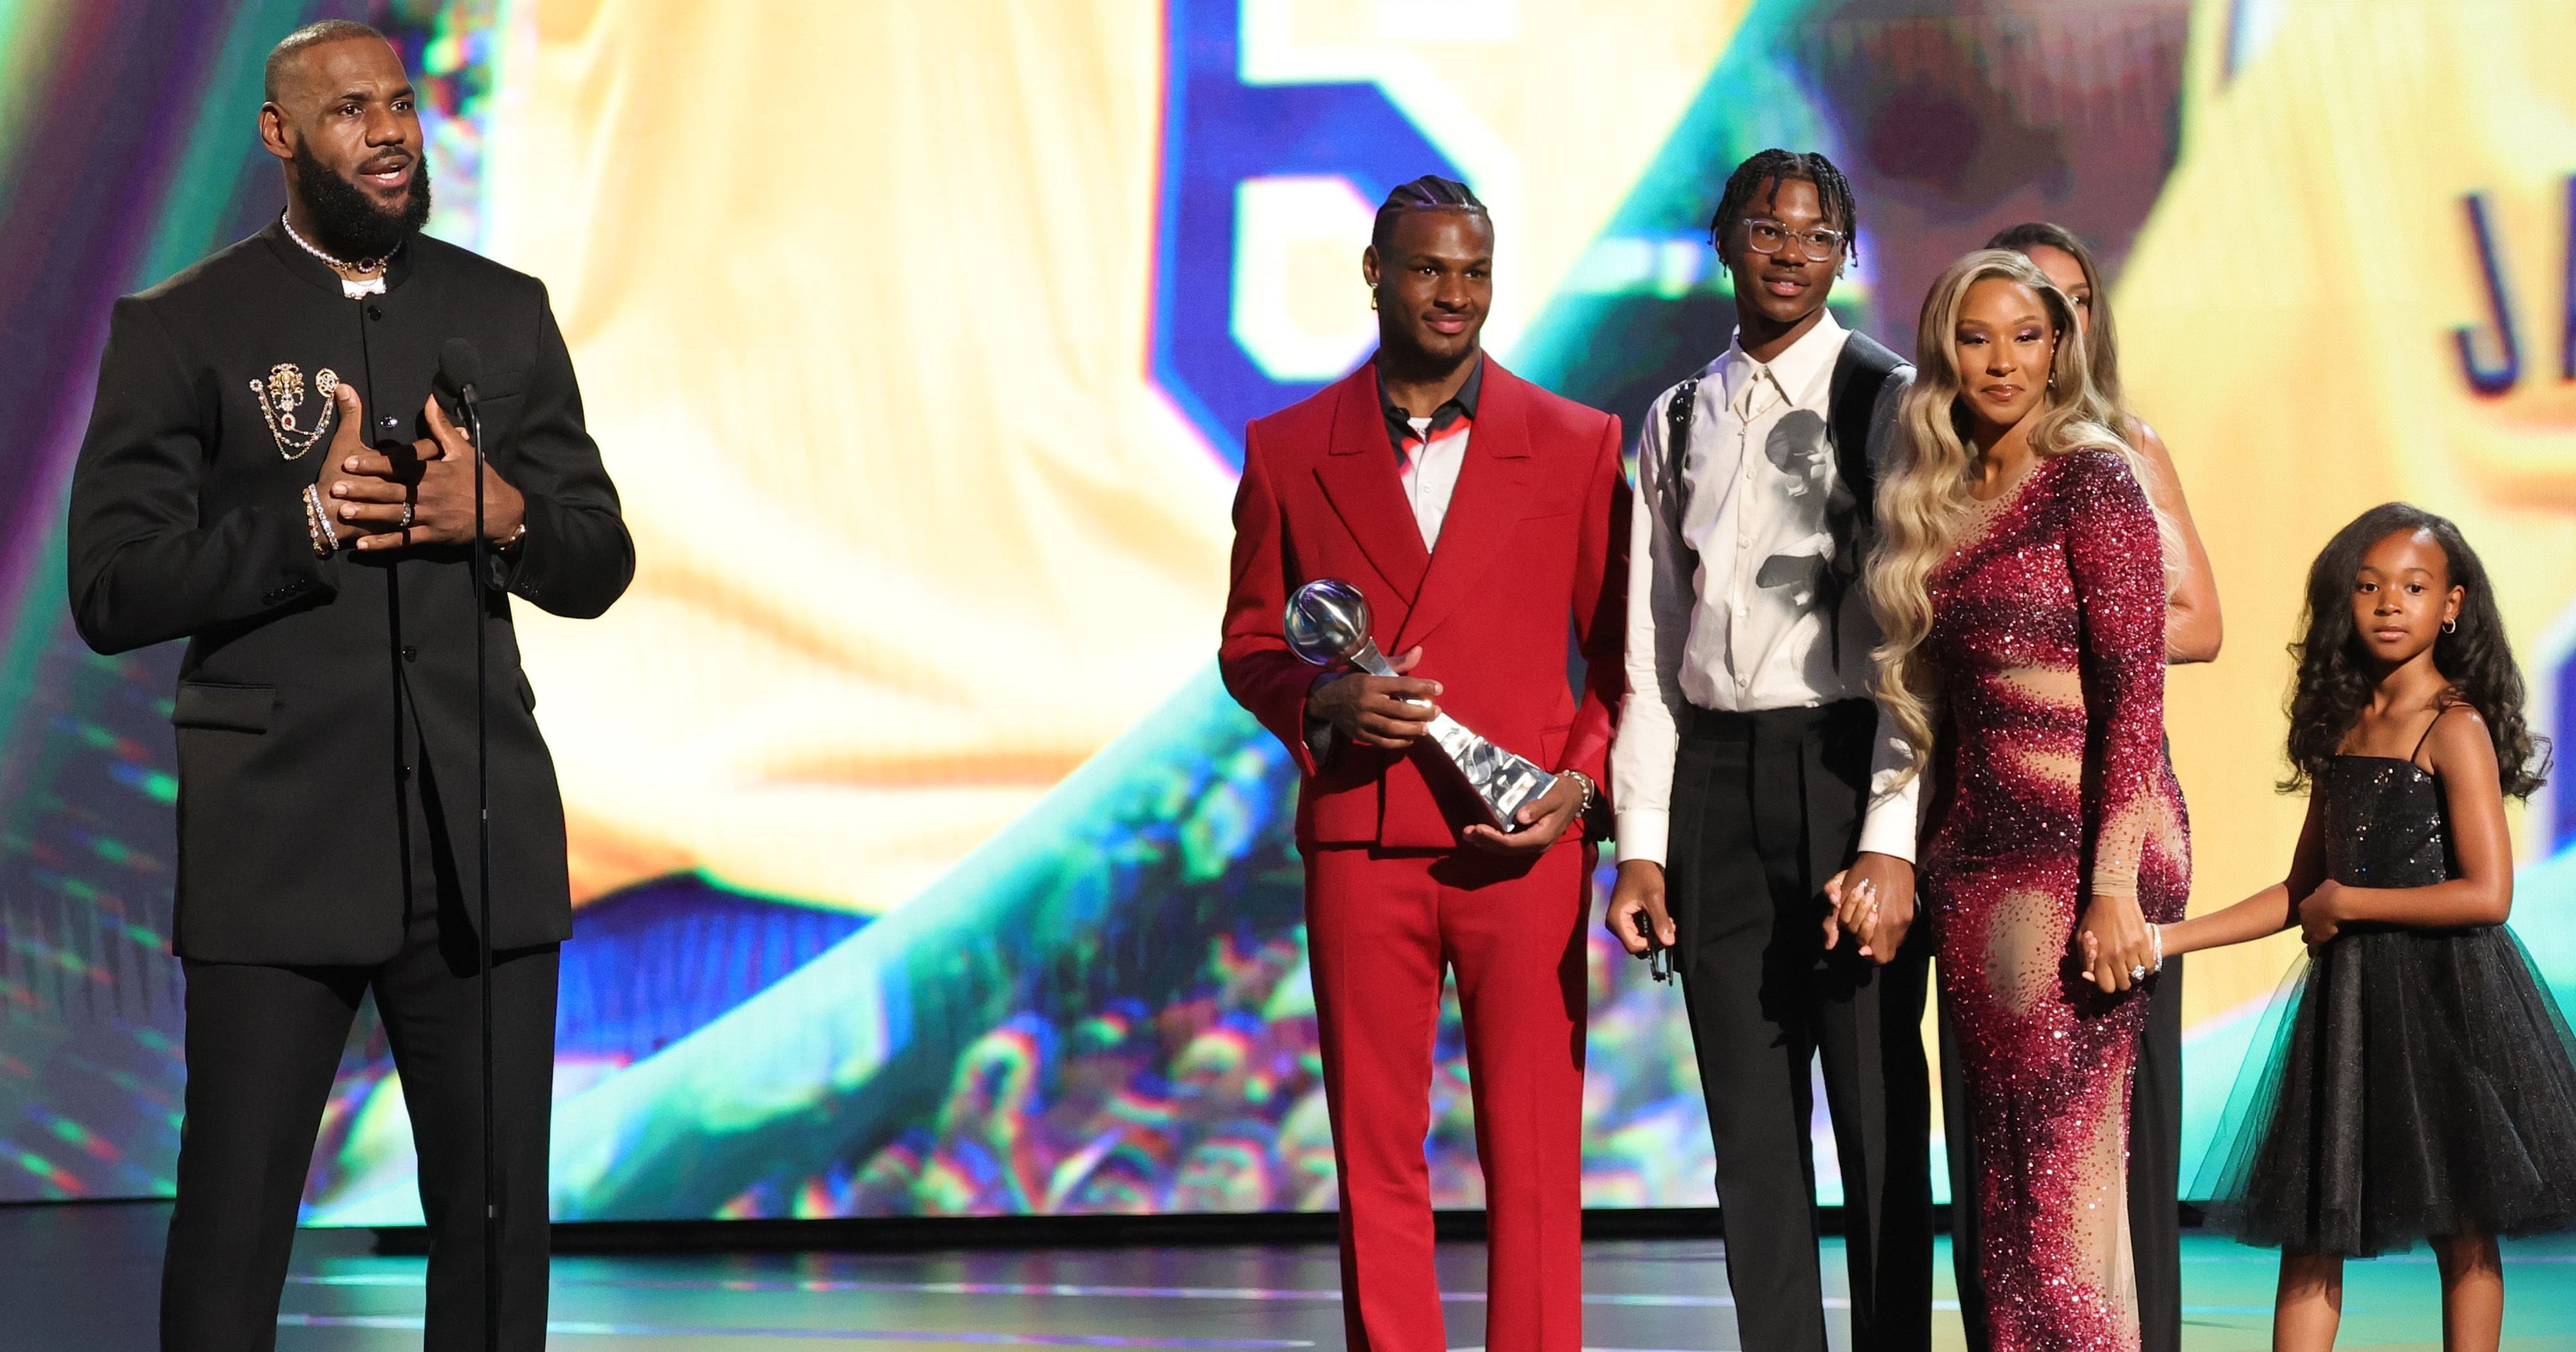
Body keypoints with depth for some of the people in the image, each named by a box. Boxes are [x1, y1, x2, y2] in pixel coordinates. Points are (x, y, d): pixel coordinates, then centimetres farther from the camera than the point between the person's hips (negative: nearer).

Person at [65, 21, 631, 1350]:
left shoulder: (505, 312, 11)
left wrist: (506, 515, -9)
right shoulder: (180, 329, 1)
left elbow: (600, 564, 12)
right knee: (233, 1217, 1)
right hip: (279, 848, -3)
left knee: (500, 1215, 7)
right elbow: (112, 589, -5)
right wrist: (302, 524, -16)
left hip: (484, 842, 3)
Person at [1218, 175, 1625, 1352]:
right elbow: (1247, 644, 13)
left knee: (1535, 1162, 0)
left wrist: (1582, 781, -7)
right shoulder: (1288, 450, 8)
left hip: (1522, 847, -1)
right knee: (1376, 1157, 5)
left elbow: (1622, 647, 9)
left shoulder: (1578, 446, 6)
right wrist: (1324, 703, -8)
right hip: (1359, 847, 1)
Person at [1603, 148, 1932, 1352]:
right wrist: (1641, 843, 5)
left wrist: (1891, 841, -15)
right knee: (1749, 1119, 7)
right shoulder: (1678, 420, 14)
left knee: (1877, 1108, -1)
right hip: (1712, 774, 4)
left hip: (1845, 765, -4)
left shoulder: (1886, 401, -1)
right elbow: (1650, 651, 13)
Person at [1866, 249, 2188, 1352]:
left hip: (2076, 850, -7)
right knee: (2001, 1173, 8)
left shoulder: (2092, 480, -6)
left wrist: (2115, 887, -19)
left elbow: (2134, 691, -13)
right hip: (1976, 859, 7)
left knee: (2065, 1175, -6)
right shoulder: (1941, 504, 15)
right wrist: (1925, 865, 11)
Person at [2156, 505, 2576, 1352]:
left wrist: (2347, 904, -11)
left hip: (2443, 993, -7)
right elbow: (2302, 891, 15)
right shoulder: (2341, 729, 10)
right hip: (2348, 997, 7)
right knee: (2307, 1223, 4)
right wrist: (2171, 939, 8)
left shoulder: (2456, 728, -10)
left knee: (2462, 1232, 2)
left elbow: (2488, 895, -17)